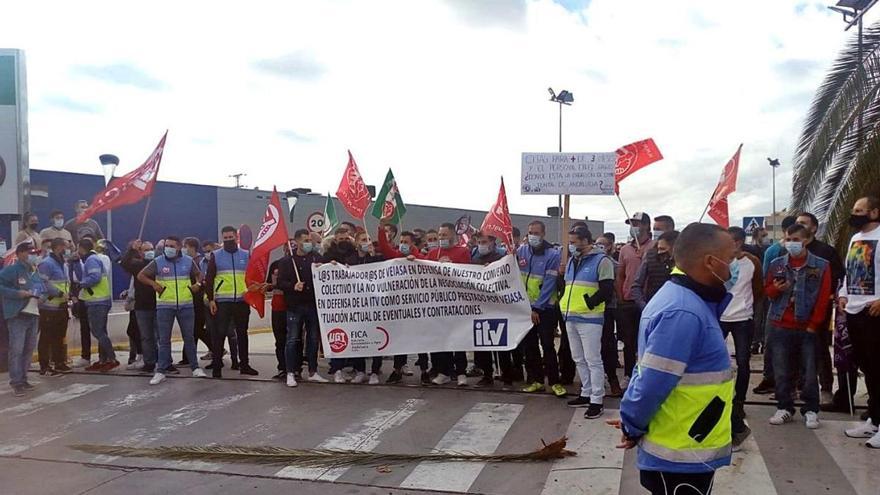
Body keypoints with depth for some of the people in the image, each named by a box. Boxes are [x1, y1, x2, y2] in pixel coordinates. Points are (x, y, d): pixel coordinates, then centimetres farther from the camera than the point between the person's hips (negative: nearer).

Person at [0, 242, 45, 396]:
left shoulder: (35, 272, 15)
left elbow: (42, 290, 27)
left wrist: (41, 296, 6)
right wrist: (18, 293, -20)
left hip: (33, 315, 7)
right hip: (18, 316, -7)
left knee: (29, 349, 11)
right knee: (16, 349, -7)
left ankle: (23, 379, 20)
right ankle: (16, 382, -2)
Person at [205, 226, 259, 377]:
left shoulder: (246, 255, 8)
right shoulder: (216, 255, 3)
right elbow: (209, 279, 1)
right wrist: (210, 299, -6)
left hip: (242, 301, 2)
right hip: (222, 301, -2)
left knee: (242, 333, 10)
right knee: (219, 333, -2)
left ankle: (244, 364, 18)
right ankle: (217, 365, 6)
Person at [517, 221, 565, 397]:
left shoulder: (553, 254, -11)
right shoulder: (521, 251, 2)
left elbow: (549, 284, -14)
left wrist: (536, 308, -15)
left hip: (545, 308, -4)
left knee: (547, 345, -2)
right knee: (529, 345, 9)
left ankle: (554, 381, 8)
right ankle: (535, 379, 20)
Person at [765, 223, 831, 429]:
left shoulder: (821, 266, -1)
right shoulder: (776, 264, 4)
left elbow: (823, 298, -2)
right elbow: (767, 290, 13)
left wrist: (814, 325, -6)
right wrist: (775, 289, -11)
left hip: (807, 328, -2)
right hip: (780, 327, 2)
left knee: (809, 372, 5)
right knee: (781, 371, 6)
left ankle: (810, 410, 17)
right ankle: (785, 408, 17)